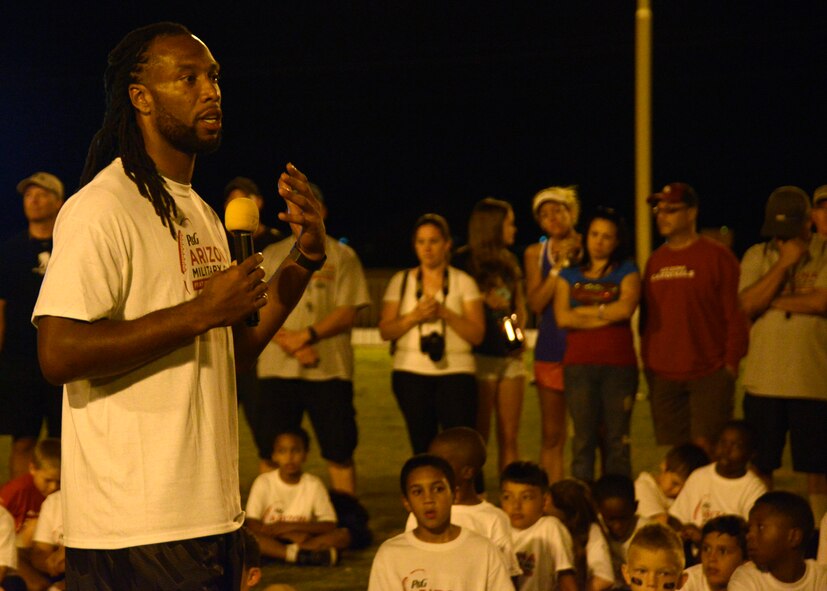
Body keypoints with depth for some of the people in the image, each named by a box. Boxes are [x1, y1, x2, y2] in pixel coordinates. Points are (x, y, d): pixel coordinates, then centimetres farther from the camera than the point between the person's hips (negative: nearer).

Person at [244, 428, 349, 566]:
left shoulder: (313, 484, 0)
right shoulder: (264, 482, -2)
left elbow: (329, 526, -6)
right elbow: (251, 524, -10)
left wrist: (289, 526, -17)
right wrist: (291, 534, -21)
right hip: (271, 540, -1)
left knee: (343, 535, -22)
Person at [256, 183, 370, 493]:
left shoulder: (342, 256, 8)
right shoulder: (271, 255, 14)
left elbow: (347, 313, -2)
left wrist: (306, 335, -16)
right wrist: (289, 342, -12)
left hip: (330, 370, -2)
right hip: (277, 371, 2)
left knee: (339, 453, -2)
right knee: (271, 454, 1)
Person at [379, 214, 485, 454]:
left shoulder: (463, 282, 6)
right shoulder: (400, 281, 10)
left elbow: (477, 334, 0)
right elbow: (385, 331, 5)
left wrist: (444, 312, -14)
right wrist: (414, 316, -12)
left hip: (455, 373, -2)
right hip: (410, 373, 2)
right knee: (422, 448, 3)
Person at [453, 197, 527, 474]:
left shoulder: (509, 261, 16)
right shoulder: (463, 261, -2)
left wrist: (519, 329, 4)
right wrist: (484, 300, -15)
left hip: (511, 355, 6)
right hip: (481, 355, -6)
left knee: (509, 437, 5)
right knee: (478, 436, -4)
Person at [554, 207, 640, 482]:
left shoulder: (626, 271, 9)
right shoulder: (570, 275, 14)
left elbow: (626, 308, -10)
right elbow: (562, 317, -1)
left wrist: (582, 311, -2)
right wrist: (604, 316, -6)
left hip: (619, 364, -1)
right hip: (578, 364, 1)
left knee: (617, 439, 0)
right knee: (583, 439, 0)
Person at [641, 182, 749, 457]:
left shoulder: (717, 256, -4)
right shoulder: (655, 261, 14)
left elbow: (735, 313, -5)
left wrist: (731, 362, -9)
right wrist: (647, 361, 12)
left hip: (709, 374, -5)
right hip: (663, 377, 5)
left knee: (706, 448, -9)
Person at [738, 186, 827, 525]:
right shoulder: (756, 257, 10)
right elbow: (748, 304, -5)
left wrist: (772, 301, -6)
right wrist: (784, 263, -10)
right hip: (763, 380, 2)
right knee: (759, 465, 7)